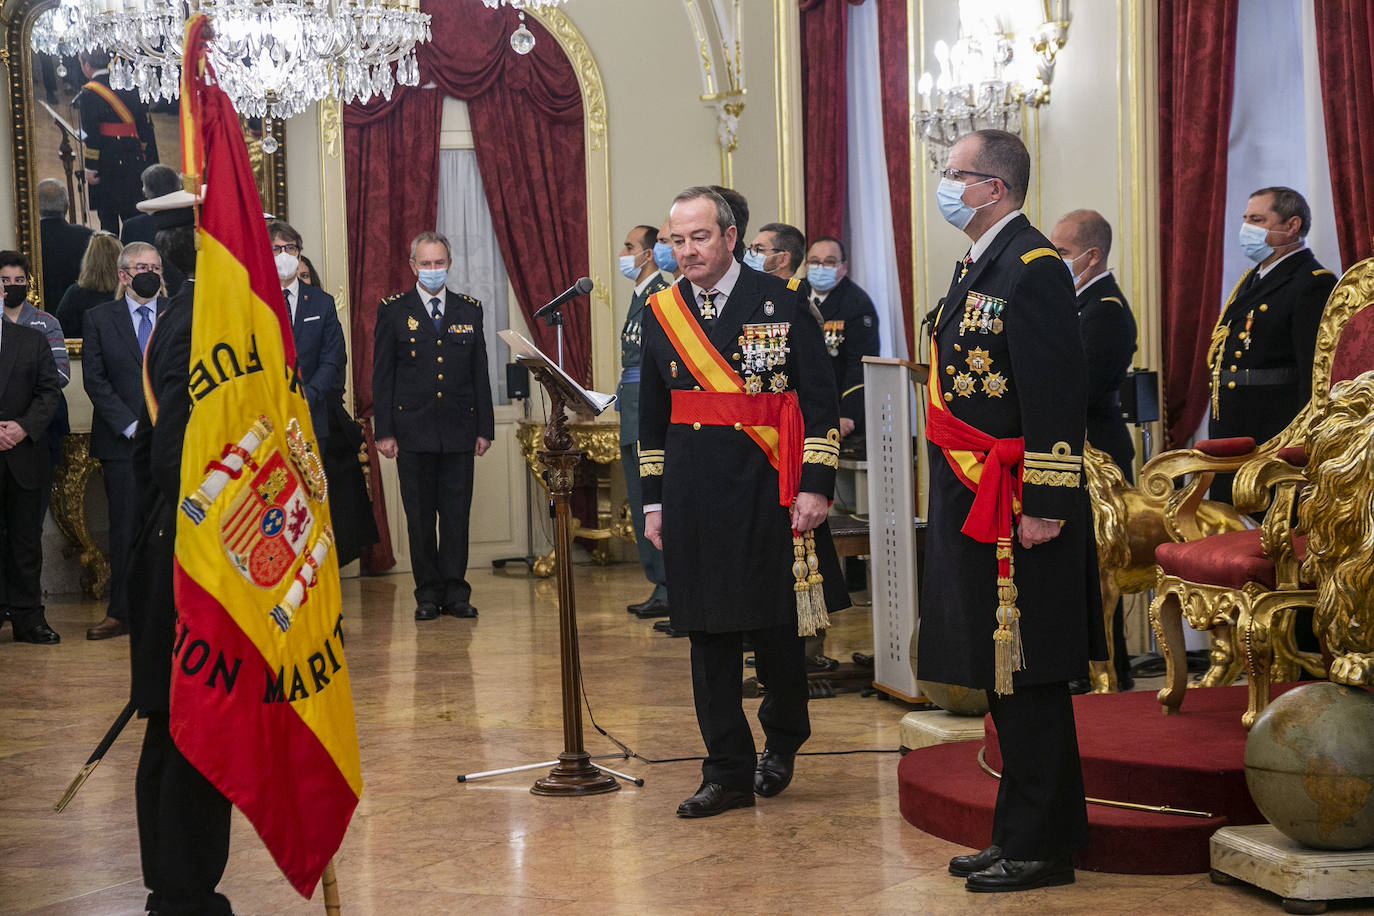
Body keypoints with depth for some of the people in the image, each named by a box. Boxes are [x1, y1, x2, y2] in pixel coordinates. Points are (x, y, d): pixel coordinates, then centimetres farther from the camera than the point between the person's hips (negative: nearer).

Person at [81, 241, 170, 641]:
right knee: (125, 529, 2)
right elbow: (95, 379, 1)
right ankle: (121, 613, 9)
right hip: (123, 441, 0)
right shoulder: (99, 318, 7)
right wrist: (130, 425, -9)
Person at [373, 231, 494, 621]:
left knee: (457, 515, 2)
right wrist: (384, 431, -4)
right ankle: (428, 594, 10)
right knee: (420, 517, 3)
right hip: (413, 431, -1)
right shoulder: (393, 311, 4)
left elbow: (480, 373, 11)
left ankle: (455, 593, 9)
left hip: (459, 430, 2)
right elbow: (382, 375, 2)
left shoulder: (469, 310, 10)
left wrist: (485, 427, 6)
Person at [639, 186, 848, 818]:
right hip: (694, 497, 3)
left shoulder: (780, 302, -1)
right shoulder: (660, 313, 9)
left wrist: (815, 485, -10)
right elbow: (652, 416, 15)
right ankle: (728, 772, 13)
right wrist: (654, 499, 11)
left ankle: (782, 740, 30)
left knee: (775, 625, 3)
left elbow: (819, 398, -3)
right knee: (709, 634, 5)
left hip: (768, 491, -3)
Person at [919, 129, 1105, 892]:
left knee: (1026, 679, -2)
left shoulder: (1033, 268, -14)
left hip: (1016, 513, -10)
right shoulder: (978, 266, 16)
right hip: (968, 507, 10)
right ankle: (1020, 832, 23)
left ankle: (1041, 847, 7)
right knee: (999, 678, 14)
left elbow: (1058, 396, -20)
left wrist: (1043, 506, -22)